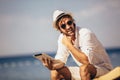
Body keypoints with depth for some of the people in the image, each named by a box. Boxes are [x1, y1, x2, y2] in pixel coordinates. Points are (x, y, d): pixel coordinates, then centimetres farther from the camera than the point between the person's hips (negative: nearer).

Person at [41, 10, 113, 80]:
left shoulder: (85, 34, -24)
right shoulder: (62, 38, -2)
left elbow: (86, 61, -33)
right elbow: (60, 60, 0)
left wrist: (69, 44, -26)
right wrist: (52, 66, -23)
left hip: (103, 69, -7)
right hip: (85, 70, 7)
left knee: (84, 68, -37)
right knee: (55, 72, -7)